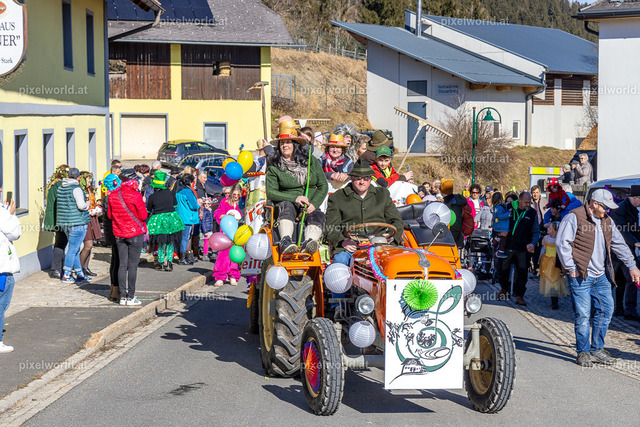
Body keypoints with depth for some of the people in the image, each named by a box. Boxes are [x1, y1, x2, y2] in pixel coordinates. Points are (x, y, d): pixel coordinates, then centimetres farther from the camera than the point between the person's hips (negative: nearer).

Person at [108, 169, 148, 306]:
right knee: (132, 265, -1)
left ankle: (122, 296, 11)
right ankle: (131, 297, 1)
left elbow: (110, 215, 11)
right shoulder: (135, 195, -15)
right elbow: (143, 216, -10)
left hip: (119, 235, 5)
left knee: (122, 265, 9)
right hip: (135, 233, -5)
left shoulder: (113, 195, 3)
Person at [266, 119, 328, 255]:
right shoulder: (274, 166, 6)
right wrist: (295, 198, -15)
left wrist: (314, 204, -10)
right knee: (287, 206, -36)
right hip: (287, 203, -1)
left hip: (310, 206, 2)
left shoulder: (311, 162, 11)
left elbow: (323, 186, 9)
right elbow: (271, 192, -2)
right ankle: (286, 241, -57)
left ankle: (309, 242, -60)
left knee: (318, 215, -31)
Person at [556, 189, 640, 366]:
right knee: (582, 315, -5)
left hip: (601, 276, 7)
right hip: (580, 276, -7)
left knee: (605, 310, 6)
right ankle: (583, 352, 6)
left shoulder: (607, 221, 15)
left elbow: (619, 245, 24)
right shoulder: (574, 218, -9)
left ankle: (597, 349, 18)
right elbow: (562, 243, -12)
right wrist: (571, 268, -14)